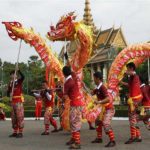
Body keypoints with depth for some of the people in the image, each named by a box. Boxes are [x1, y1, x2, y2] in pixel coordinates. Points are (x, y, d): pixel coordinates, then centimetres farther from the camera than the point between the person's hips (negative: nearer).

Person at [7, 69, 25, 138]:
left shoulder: (19, 81, 0)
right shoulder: (10, 83, 12)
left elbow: (22, 76, -22)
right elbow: (8, 92, 9)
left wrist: (18, 70, -25)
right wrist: (9, 94, -12)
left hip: (19, 101, -5)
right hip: (12, 102, 5)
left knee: (20, 116, -6)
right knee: (13, 117, 9)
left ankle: (20, 132, -3)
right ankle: (15, 132, 16)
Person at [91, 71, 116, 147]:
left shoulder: (102, 88, -24)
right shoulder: (97, 88, 5)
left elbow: (108, 99, -34)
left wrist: (99, 102, -45)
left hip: (109, 109, -10)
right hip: (104, 109, 10)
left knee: (106, 124, -20)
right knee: (98, 121, 19)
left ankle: (112, 141, -15)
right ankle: (99, 138, 29)